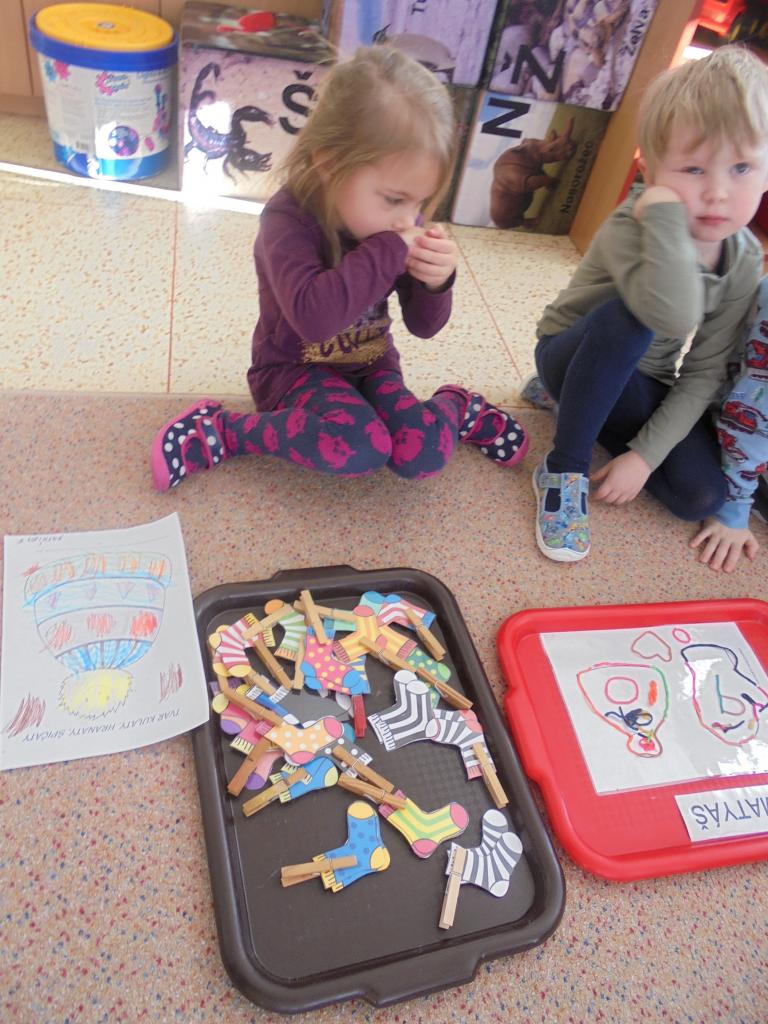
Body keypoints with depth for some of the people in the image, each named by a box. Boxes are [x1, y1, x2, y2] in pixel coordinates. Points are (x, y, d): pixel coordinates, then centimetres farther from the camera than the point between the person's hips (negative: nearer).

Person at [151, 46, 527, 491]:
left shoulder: (399, 220, -6)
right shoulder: (289, 219, -23)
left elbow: (424, 326, 0)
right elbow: (313, 316, -43)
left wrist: (435, 281, -22)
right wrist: (389, 251, -36)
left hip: (371, 364, 4)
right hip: (297, 368, -4)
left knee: (423, 457, -22)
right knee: (360, 449, -34)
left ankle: (456, 406, 13)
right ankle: (219, 430, -14)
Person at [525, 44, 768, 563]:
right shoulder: (630, 228, -27)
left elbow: (703, 373, -11)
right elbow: (675, 315, -48)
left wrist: (644, 454, -18)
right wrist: (666, 210, -41)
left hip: (644, 388, 5)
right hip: (577, 359, -5)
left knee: (703, 494, -13)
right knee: (631, 313, -36)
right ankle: (564, 468, -22)